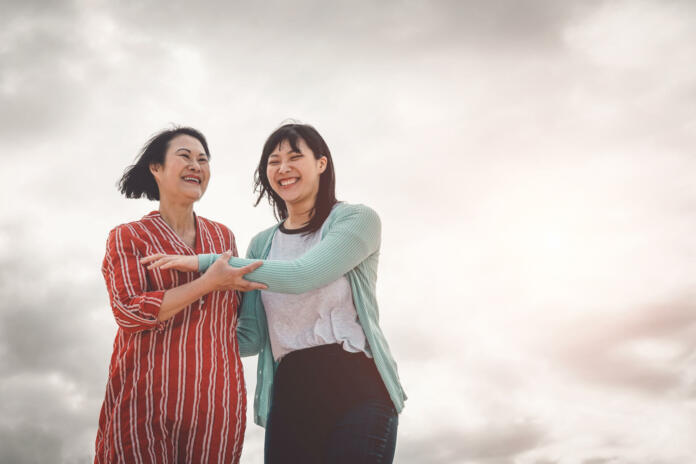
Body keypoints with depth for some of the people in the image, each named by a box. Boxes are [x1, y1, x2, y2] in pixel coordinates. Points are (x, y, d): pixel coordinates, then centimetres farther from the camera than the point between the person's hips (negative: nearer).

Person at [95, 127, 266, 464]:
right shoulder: (126, 238, 1)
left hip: (218, 402, 4)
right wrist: (210, 283, -18)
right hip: (146, 400, -3)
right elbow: (129, 312, -14)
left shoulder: (223, 236, 14)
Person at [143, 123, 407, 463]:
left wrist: (205, 263, -16)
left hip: (358, 389, -4)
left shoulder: (357, 220, -1)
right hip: (290, 395, 4)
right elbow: (251, 338, 8)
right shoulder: (262, 244, 15)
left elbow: (302, 275, -18)